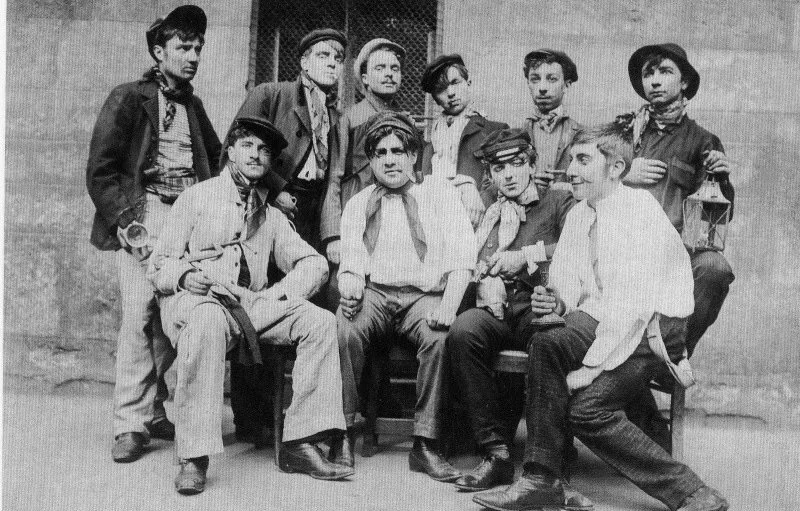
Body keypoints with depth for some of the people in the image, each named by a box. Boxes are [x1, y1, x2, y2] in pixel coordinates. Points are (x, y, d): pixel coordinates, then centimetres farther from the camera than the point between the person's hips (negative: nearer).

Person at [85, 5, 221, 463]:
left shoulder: (193, 106, 21)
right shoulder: (128, 99, 5)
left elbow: (216, 161, 26)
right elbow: (100, 171, -1)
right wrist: (128, 224, -11)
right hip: (144, 213, -4)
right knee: (140, 313, -13)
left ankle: (153, 410, 10)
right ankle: (132, 424, -6)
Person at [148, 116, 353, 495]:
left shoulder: (271, 216, 25)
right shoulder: (196, 198, 13)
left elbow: (315, 264, 16)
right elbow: (159, 264, 7)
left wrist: (279, 293, -4)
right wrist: (186, 276, -17)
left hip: (252, 304, 4)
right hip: (194, 301, -4)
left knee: (320, 321, -20)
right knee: (209, 320, -40)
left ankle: (299, 444, -21)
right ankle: (193, 457, -36)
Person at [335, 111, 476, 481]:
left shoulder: (440, 195, 12)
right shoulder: (358, 204, 20)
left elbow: (461, 257, -1)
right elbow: (351, 262, 11)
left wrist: (449, 305, -18)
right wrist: (350, 283, -16)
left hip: (425, 295, -1)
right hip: (373, 293, 1)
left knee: (440, 336, -33)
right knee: (345, 327, -32)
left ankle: (425, 444, -22)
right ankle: (344, 433, -18)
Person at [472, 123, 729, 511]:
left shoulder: (640, 210, -14)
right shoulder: (577, 216, 11)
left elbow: (632, 300, -22)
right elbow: (569, 284, 15)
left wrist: (592, 366, -23)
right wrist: (557, 301, -10)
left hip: (655, 324, -7)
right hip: (603, 318, 7)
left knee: (588, 406, -23)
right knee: (545, 344, -21)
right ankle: (541, 479, -15)